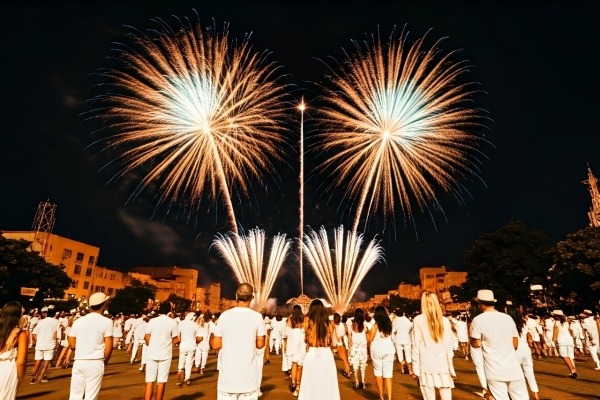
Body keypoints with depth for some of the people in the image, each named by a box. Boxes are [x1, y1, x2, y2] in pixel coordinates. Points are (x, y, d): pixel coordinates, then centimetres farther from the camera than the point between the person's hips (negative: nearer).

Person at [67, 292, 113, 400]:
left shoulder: (78, 321, 4)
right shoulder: (106, 322, -8)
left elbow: (72, 344, 6)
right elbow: (109, 346, -9)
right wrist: (105, 361, 7)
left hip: (79, 362, 4)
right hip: (96, 363, -4)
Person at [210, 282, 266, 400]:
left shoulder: (224, 315, -6)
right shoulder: (257, 316, -7)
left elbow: (215, 345, -1)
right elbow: (260, 344, 2)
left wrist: (211, 336, 18)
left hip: (227, 376, 1)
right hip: (248, 377, 0)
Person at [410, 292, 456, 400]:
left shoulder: (418, 320, -2)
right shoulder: (445, 320, 4)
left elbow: (416, 346, -3)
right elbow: (449, 346, 5)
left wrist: (415, 369, 3)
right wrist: (451, 369, 12)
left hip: (426, 366, -2)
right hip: (443, 365, 2)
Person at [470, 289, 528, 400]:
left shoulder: (478, 320, -9)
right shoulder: (508, 318, 5)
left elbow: (476, 344, -3)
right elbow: (515, 344, 13)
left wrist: (472, 329, 11)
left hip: (495, 371, -4)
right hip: (513, 369, 4)